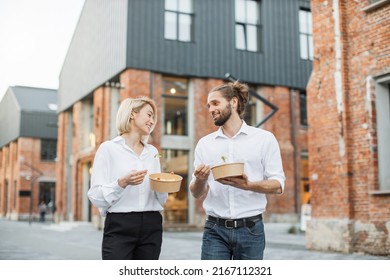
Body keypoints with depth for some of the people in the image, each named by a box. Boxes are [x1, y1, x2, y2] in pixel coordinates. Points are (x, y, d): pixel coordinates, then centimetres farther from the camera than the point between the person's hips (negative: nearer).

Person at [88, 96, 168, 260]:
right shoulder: (109, 148, -1)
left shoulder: (152, 152, 14)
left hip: (151, 228, 5)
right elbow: (96, 197, -7)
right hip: (120, 228, -5)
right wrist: (122, 183, -22)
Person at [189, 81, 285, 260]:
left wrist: (248, 185, -22)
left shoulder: (264, 139, 1)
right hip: (215, 230, 2)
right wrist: (200, 180, -15)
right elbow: (196, 193, 8)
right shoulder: (204, 143, 8)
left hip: (250, 229, -1)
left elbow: (278, 185, -3)